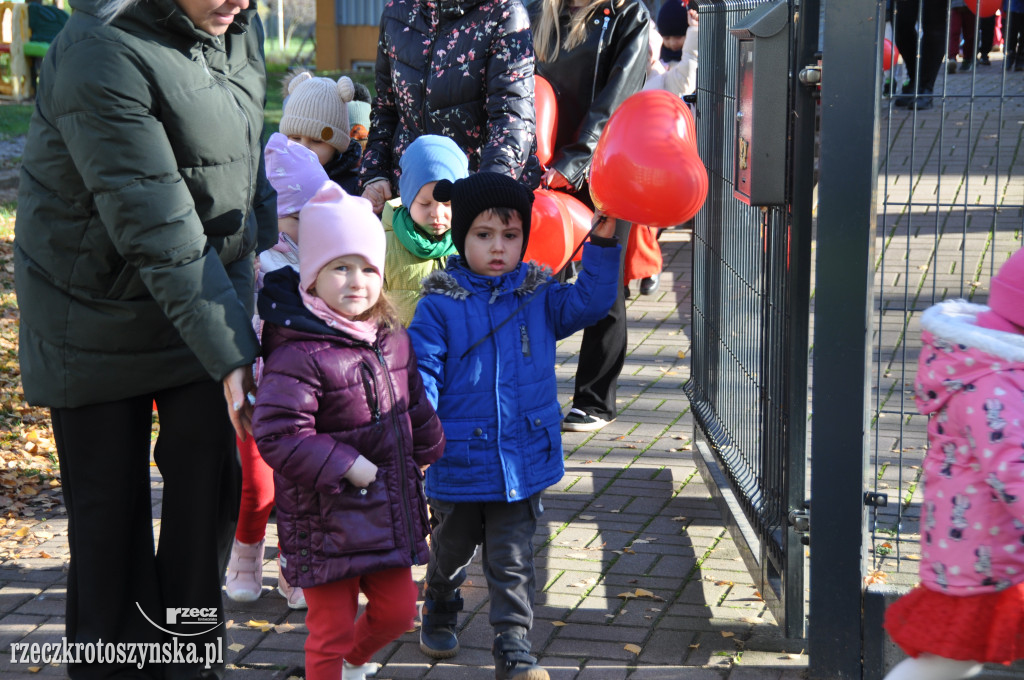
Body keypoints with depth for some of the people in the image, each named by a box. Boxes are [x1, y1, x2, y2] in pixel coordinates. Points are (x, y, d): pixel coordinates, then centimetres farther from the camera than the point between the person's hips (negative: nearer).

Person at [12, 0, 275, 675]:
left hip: (208, 289, 6)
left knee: (210, 475, 3)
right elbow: (159, 235, -31)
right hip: (98, 305, -5)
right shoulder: (102, 56, -29)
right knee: (109, 496, 6)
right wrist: (233, 357, -31)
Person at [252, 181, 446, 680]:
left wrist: (428, 453, 19)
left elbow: (417, 407, 19)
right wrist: (345, 466, -23)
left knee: (397, 610, 18)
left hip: (388, 515, 7)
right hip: (326, 522, -7)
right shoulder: (298, 355, -21)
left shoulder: (393, 340, 4)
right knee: (331, 629, 3)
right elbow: (277, 434, -27)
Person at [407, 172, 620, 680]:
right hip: (459, 460, 0)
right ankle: (439, 613, 47)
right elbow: (421, 368, -10)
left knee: (512, 560, 3)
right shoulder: (440, 304, -7)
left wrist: (602, 246, -15)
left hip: (524, 459, 1)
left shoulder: (539, 296, 3)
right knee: (450, 549, 21)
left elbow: (588, 303, -4)